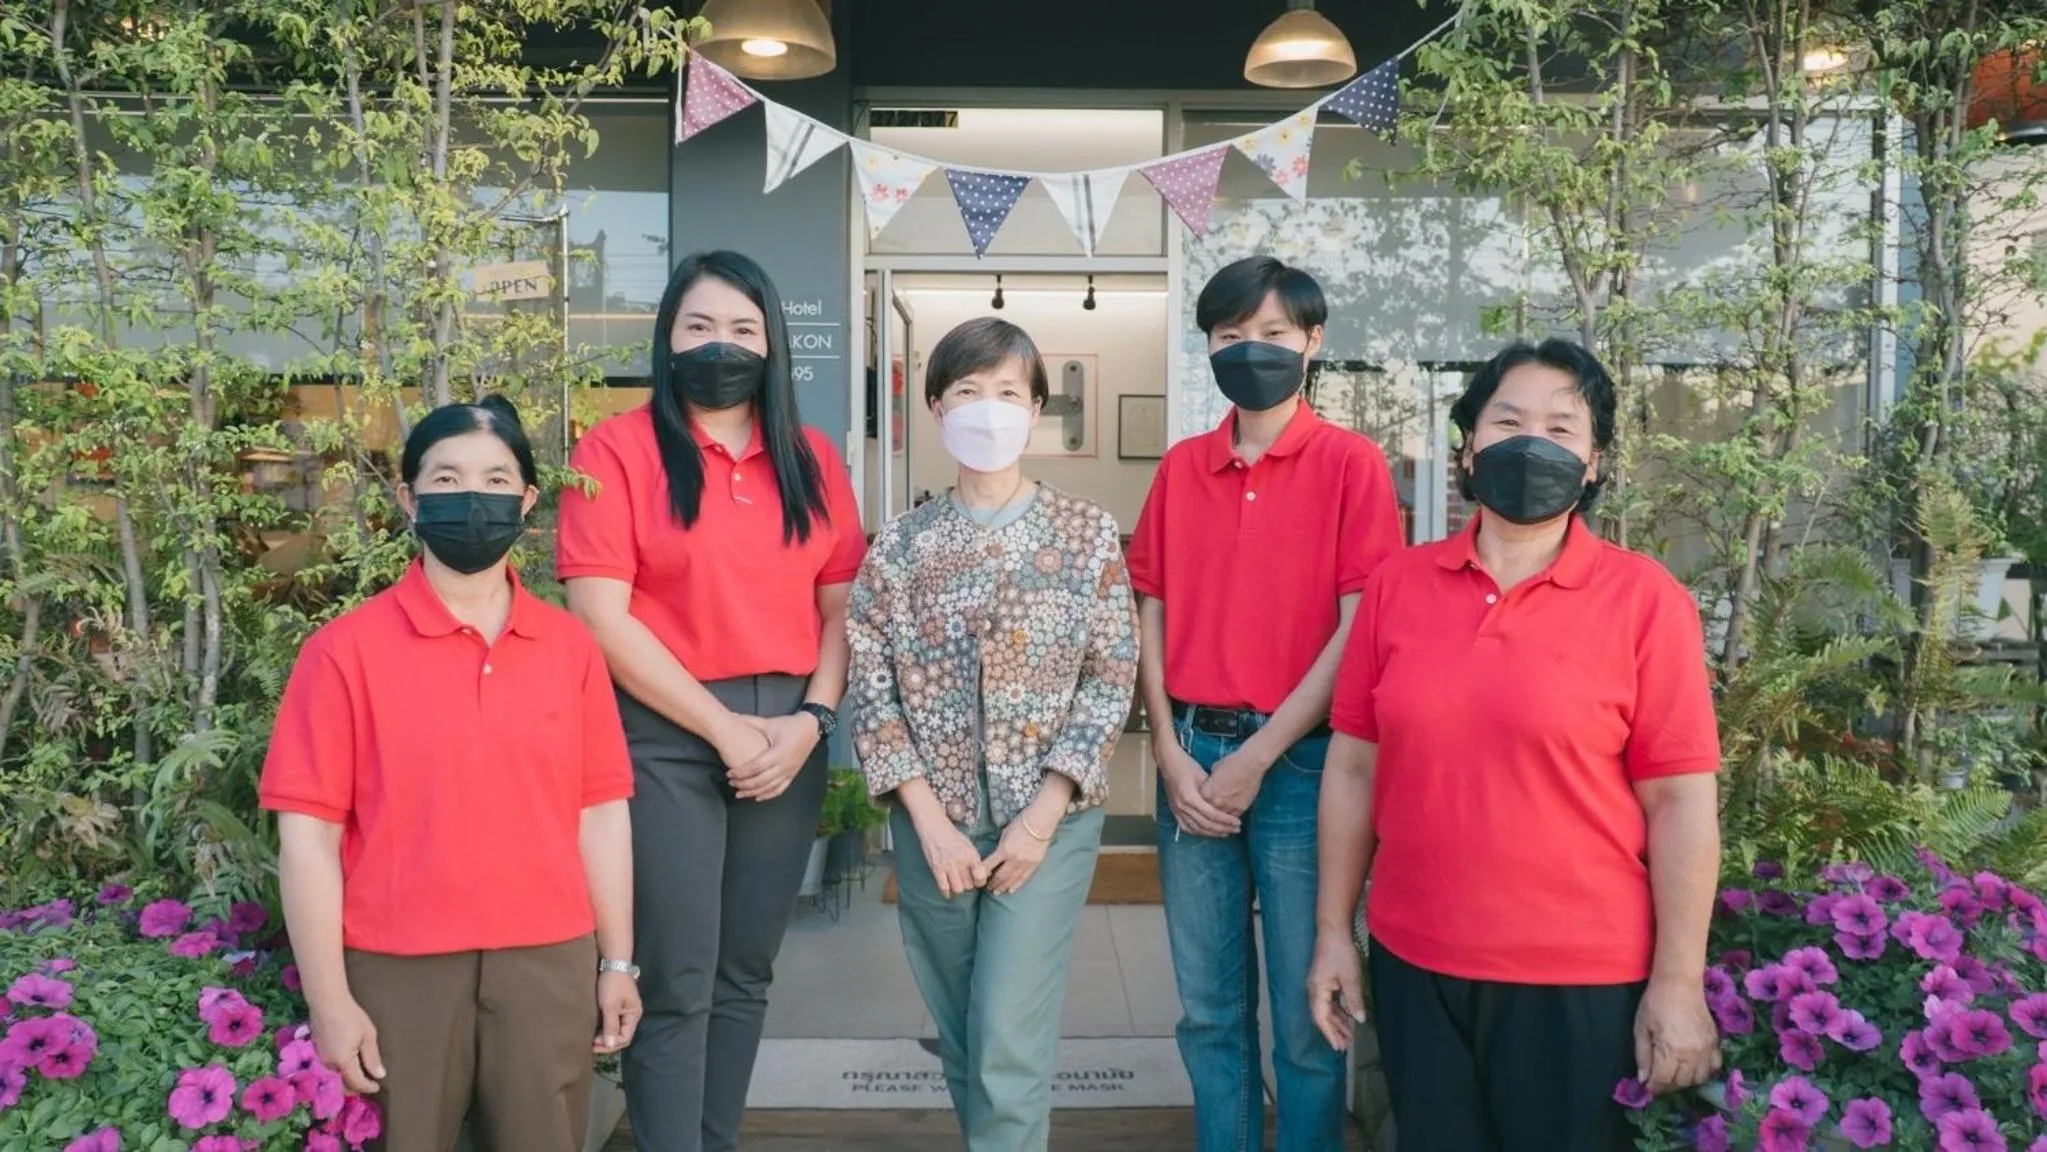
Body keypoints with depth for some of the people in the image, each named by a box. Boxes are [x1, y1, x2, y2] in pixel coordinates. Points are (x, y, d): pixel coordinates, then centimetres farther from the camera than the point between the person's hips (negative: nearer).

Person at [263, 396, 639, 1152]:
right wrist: (329, 1000, -7)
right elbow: (308, 834, -5)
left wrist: (617, 961, 7)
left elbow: (601, 813, 6)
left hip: (549, 966, 3)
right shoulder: (347, 649, -4)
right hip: (399, 975, -2)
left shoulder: (570, 646, 4)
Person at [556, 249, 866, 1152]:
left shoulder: (812, 460, 10)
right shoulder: (618, 450, -4)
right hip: (667, 734, -4)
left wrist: (811, 718, -7)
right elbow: (603, 620, -11)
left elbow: (841, 607, 9)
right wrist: (725, 727, -13)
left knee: (746, 972, 15)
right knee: (677, 982, 0)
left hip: (788, 736, 5)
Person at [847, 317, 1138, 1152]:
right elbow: (872, 691, 0)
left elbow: (1111, 683, -3)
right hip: (933, 823, 2)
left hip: (1049, 819, -2)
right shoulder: (900, 545, 2)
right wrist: (930, 820, -8)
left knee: (1009, 1038, -9)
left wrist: (1042, 817, -10)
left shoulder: (1087, 535, 0)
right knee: (963, 1038, 12)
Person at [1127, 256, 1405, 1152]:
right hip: (1192, 754, 4)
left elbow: (1359, 629, -10)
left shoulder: (1351, 463, -3)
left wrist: (1257, 757, -12)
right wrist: (1170, 753, -4)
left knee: (1306, 1010, 6)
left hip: (1299, 760, -4)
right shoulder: (1181, 468, 9)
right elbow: (1152, 614, 8)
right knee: (1208, 1006, 14)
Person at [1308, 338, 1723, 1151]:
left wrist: (1679, 982, -8)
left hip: (1582, 977, -2)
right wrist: (1333, 931, 5)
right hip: (1413, 963, 3)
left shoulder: (1644, 599, -7)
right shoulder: (1397, 583, 1)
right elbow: (1354, 765, 4)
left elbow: (1680, 800, -7)